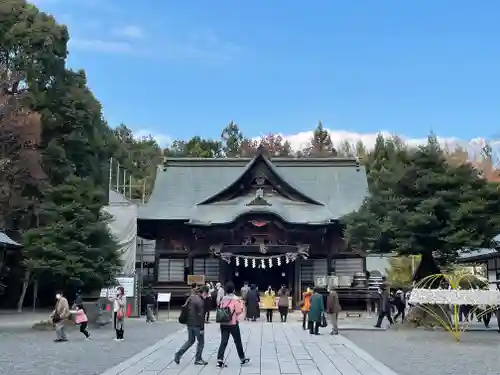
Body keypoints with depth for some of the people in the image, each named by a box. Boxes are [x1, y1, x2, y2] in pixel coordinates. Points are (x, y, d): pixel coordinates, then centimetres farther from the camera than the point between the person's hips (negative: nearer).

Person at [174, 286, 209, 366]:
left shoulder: (191, 297, 8)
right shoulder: (200, 301, -18)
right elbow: (201, 315, -19)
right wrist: (202, 327, -15)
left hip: (189, 323, 8)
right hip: (197, 324, -8)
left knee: (190, 341, 20)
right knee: (201, 341, 8)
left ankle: (178, 354, 10)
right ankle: (198, 359, 14)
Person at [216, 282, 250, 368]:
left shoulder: (223, 299, 3)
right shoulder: (236, 299, -12)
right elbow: (239, 312, -11)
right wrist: (241, 304, 3)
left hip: (223, 324, 4)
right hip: (233, 324, -4)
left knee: (223, 342, 5)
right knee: (238, 342, 11)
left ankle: (220, 360, -6)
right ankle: (242, 359, 26)